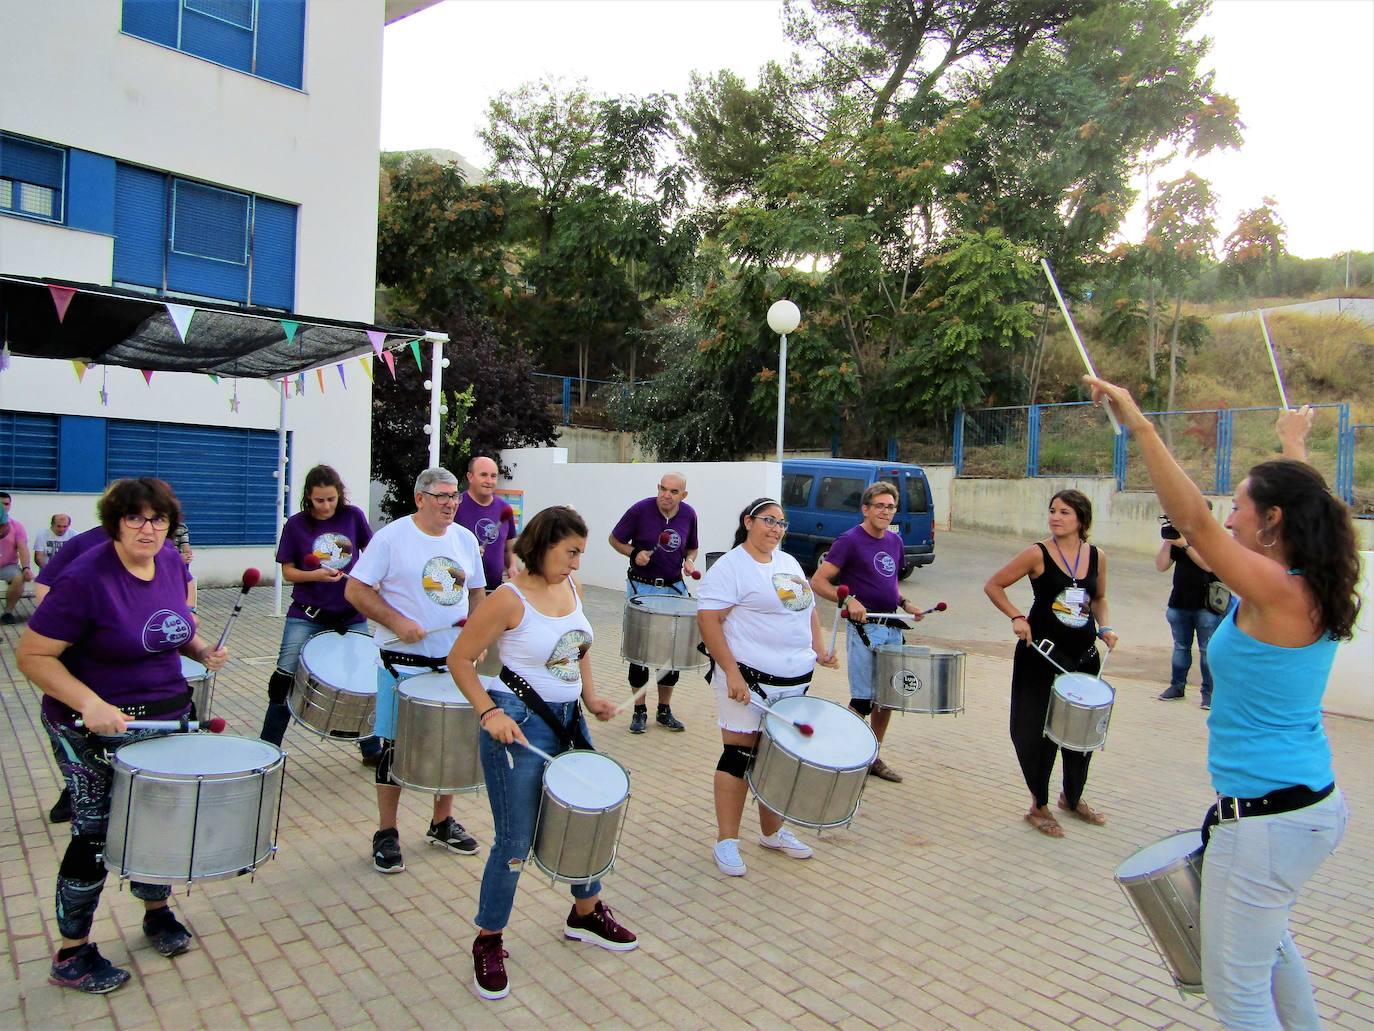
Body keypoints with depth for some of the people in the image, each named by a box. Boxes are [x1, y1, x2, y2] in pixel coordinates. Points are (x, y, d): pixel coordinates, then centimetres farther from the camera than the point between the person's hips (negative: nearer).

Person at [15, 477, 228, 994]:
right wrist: (90, 704, -31)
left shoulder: (172, 564, -3)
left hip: (168, 715, 6)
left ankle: (157, 911, 41)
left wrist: (201, 648, -4)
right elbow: (33, 655, -20)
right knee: (96, 835, 5)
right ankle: (72, 956, 25)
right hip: (96, 728, -6)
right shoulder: (86, 579, -23)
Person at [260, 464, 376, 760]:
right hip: (307, 616, -1)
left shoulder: (353, 516, -2)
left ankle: (372, 751, 26)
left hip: (351, 616, 1)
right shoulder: (296, 524, -4)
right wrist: (314, 575, -19)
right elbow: (287, 571, -1)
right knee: (286, 678, -6)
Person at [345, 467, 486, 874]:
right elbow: (355, 590, -10)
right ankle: (386, 834, 21)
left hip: (455, 661, 5)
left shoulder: (466, 539, 7)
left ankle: (443, 823, 33)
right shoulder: (391, 537, -9)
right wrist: (398, 622, -19)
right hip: (404, 664, -5)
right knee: (396, 747, 4)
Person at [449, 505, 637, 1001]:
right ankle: (488, 942, 24)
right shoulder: (509, 599, -18)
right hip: (519, 724, -7)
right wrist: (489, 712, -22)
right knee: (516, 840, 2)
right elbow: (460, 659, -13)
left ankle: (586, 914, 42)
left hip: (568, 718, 7)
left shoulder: (572, 586, 2)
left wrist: (590, 697, 5)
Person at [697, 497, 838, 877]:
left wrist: (820, 648, 8)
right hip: (748, 679, -7)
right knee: (740, 755, -1)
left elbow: (808, 607, 23)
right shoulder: (730, 567, -10)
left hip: (795, 681, 8)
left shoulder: (788, 562, 15)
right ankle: (726, 842, 11)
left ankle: (772, 831, 31)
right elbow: (708, 619, -17)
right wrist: (731, 672, -22)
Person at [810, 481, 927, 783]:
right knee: (862, 701, -6)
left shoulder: (895, 541, 10)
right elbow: (818, 582, -16)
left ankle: (874, 758, 27)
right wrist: (849, 600, -30)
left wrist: (904, 603, 6)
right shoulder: (850, 540, -11)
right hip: (863, 627, -7)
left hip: (892, 628, 7)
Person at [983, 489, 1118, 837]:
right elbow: (993, 585, -6)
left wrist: (1104, 627, 1)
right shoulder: (1038, 554, -11)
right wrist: (1017, 617, -17)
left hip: (1084, 656, 5)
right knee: (1038, 730, 0)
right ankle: (1039, 807, 19)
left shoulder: (1097, 557, 3)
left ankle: (1072, 798, 39)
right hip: (1041, 655, -5)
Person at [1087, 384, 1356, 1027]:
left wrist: (1138, 424, -29)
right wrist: (1294, 442, 36)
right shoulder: (1315, 590, 3)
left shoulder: (1275, 592, -22)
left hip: (1265, 818, -10)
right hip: (1316, 803, 10)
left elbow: (1190, 517, -29)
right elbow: (1300, 500, 21)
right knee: (1267, 940, 32)